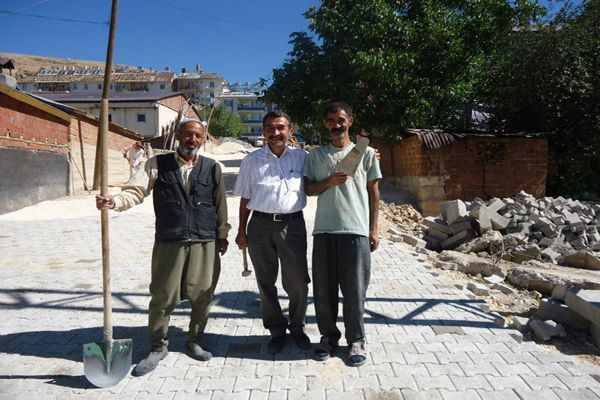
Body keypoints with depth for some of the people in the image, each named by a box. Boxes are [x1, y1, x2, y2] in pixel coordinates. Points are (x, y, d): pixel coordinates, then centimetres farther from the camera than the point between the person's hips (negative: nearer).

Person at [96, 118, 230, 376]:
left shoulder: (212, 168, 5)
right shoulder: (158, 165, 2)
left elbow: (220, 203, 10)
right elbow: (135, 191, -6)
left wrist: (222, 235, 12)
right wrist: (114, 202, -25)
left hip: (205, 242, 1)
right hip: (168, 242, -1)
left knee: (202, 295, 9)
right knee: (162, 297, 6)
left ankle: (194, 340, 32)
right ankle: (158, 348, 26)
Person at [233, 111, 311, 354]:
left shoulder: (302, 157, 5)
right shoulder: (252, 161, 5)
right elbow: (245, 198, 9)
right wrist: (242, 230, 8)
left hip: (292, 224, -1)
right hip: (260, 225, 1)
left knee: (298, 281, 5)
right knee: (266, 282, 11)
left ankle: (297, 327, 29)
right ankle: (276, 329, 30)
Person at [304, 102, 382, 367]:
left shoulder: (366, 153, 7)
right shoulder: (316, 155, 13)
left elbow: (374, 193, 8)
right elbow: (309, 189, 9)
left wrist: (373, 230, 4)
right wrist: (329, 181, -11)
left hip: (356, 230, -2)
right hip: (324, 230, 2)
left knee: (355, 289, 3)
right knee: (323, 288, 7)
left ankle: (356, 340, 20)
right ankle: (328, 336, 25)